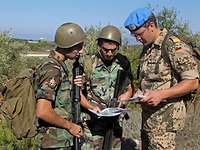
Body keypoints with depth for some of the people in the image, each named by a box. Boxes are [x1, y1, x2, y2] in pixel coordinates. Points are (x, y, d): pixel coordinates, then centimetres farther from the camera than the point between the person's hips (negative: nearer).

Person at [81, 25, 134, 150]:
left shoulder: (123, 62, 1)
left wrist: (127, 94, -10)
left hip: (116, 119, 4)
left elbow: (130, 87, 11)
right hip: (94, 121, -4)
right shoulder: (89, 64, -11)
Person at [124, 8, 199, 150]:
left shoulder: (175, 47, -14)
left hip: (164, 118, -8)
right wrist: (141, 93, 3)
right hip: (148, 115, 8)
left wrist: (161, 94, -25)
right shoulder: (147, 49, 12)